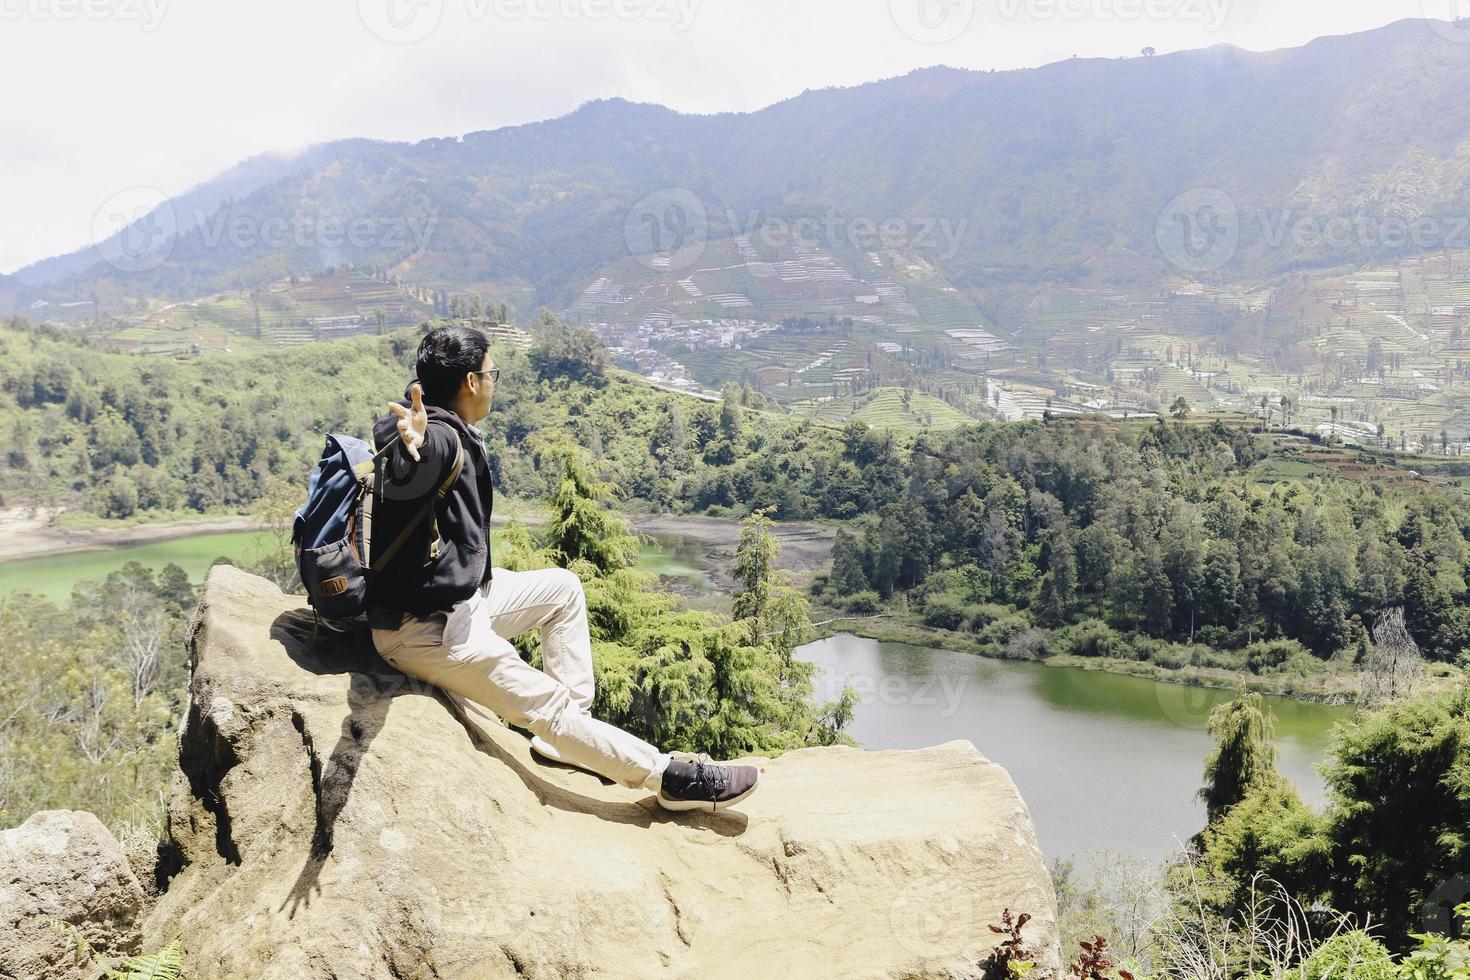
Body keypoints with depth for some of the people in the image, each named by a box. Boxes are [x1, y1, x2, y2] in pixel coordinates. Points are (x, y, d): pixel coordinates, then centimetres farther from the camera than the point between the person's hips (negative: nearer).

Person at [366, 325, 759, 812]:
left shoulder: (445, 430, 5)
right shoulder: (441, 438, -25)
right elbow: (401, 481, -51)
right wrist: (412, 452, -72)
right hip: (427, 629, -11)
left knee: (562, 588, 19)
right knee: (547, 705, -6)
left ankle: (574, 734, 18)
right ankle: (672, 778, 0)